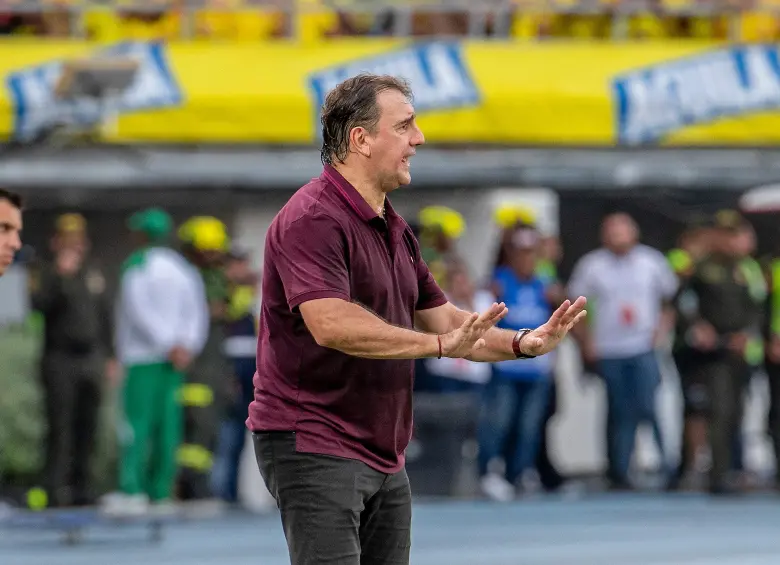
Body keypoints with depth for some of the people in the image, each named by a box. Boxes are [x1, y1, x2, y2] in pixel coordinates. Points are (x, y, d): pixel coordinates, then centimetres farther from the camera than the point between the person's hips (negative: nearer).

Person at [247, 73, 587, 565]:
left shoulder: (396, 230, 18)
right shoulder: (313, 219, -15)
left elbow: (443, 321, 21)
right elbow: (330, 323, -30)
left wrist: (522, 343, 4)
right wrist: (440, 344, -30)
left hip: (385, 459, 10)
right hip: (315, 448, -10)